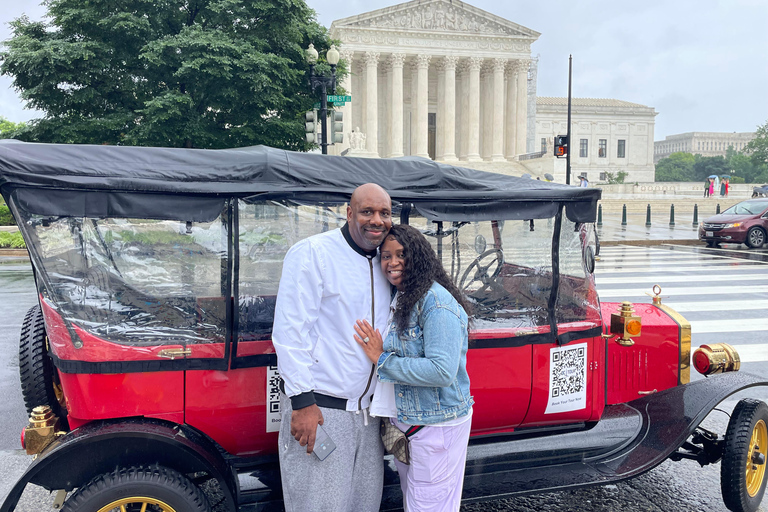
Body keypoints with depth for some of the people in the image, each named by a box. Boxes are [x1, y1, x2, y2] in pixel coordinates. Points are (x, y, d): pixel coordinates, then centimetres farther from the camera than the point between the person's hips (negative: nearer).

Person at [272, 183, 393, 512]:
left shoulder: (383, 265, 11)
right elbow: (290, 330, -16)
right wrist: (302, 401, -19)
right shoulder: (312, 253, -10)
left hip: (367, 410, 7)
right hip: (318, 409, -7)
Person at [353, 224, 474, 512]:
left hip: (436, 425, -9)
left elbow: (442, 371, -28)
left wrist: (382, 360, -22)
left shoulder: (437, 302, -20)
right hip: (403, 421, 9)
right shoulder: (399, 300, 9)